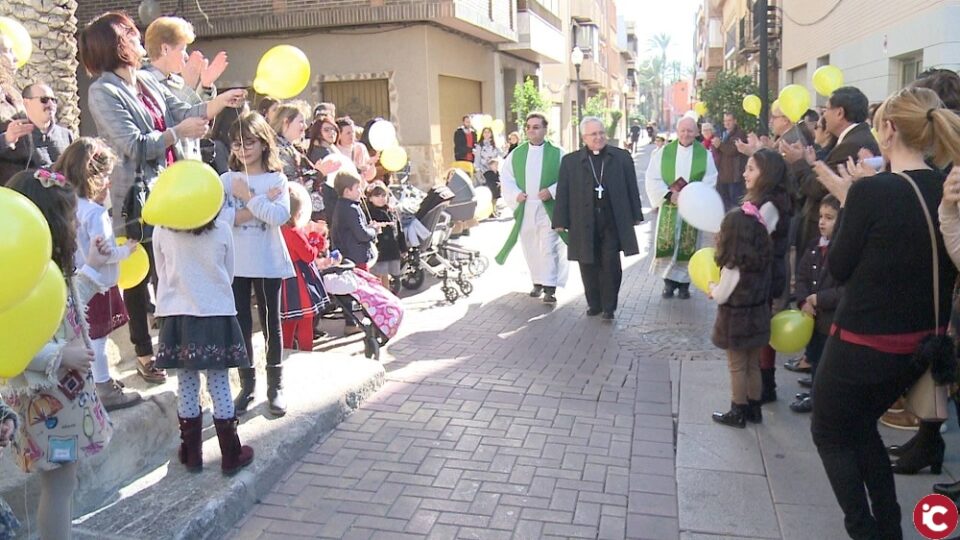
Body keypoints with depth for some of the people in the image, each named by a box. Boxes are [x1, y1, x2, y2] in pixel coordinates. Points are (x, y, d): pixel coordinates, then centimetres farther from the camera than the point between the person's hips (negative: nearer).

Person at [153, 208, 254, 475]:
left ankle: (192, 455, 21)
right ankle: (231, 456, 13)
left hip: (178, 316, 1)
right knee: (220, 386, 5)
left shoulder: (162, 231, -4)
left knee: (186, 387, 10)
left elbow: (162, 275, 6)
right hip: (217, 315, -1)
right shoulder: (222, 229, -5)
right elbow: (229, 275, 5)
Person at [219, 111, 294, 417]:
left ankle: (275, 385, 21)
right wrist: (259, 205, -17)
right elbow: (215, 217, -13)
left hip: (268, 263, -2)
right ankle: (247, 385, 23)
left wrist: (248, 197, -14)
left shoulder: (277, 179, -2)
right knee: (241, 325, 9)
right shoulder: (227, 179, 3)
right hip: (235, 264, 2)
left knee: (271, 323, 9)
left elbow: (280, 215, -18)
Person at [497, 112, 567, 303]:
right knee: (530, 248, 9)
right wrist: (515, 194, -7)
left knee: (549, 248, -9)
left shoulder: (557, 153, 0)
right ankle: (537, 282, 23)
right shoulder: (516, 154, 9)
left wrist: (552, 191, -15)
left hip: (548, 209, -3)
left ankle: (550, 288, -8)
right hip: (525, 209, 3)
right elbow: (506, 178, 10)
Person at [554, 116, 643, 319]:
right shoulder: (570, 161, 5)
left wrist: (635, 215, 7)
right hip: (584, 223, 1)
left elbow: (631, 187, 9)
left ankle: (609, 307, 10)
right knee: (589, 266, 6)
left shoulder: (621, 157, 7)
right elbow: (562, 193, 4)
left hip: (613, 222, 0)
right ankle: (594, 304, 21)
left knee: (611, 265, -1)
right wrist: (560, 221, 0)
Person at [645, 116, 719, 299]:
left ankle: (684, 284, 13)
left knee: (687, 247, 2)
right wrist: (669, 195, -16)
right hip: (669, 206, 0)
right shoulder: (664, 152, 2)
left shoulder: (705, 154, 1)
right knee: (667, 244, -2)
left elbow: (709, 182, -2)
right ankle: (669, 282, 12)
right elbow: (653, 178, -3)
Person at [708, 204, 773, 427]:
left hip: (736, 322, -7)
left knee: (737, 368, 6)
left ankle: (738, 413, 17)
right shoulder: (764, 259, -3)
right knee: (753, 366, 18)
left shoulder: (733, 267, -24)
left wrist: (712, 287, 4)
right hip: (757, 318, 7)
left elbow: (721, 297, -15)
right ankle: (754, 408, 29)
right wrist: (720, 288, 12)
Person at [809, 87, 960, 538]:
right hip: (922, 343, 7)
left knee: (830, 434, 17)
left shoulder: (872, 191, -21)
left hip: (863, 343, -7)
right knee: (860, 424, 28)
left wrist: (846, 200, -3)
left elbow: (839, 267, -11)